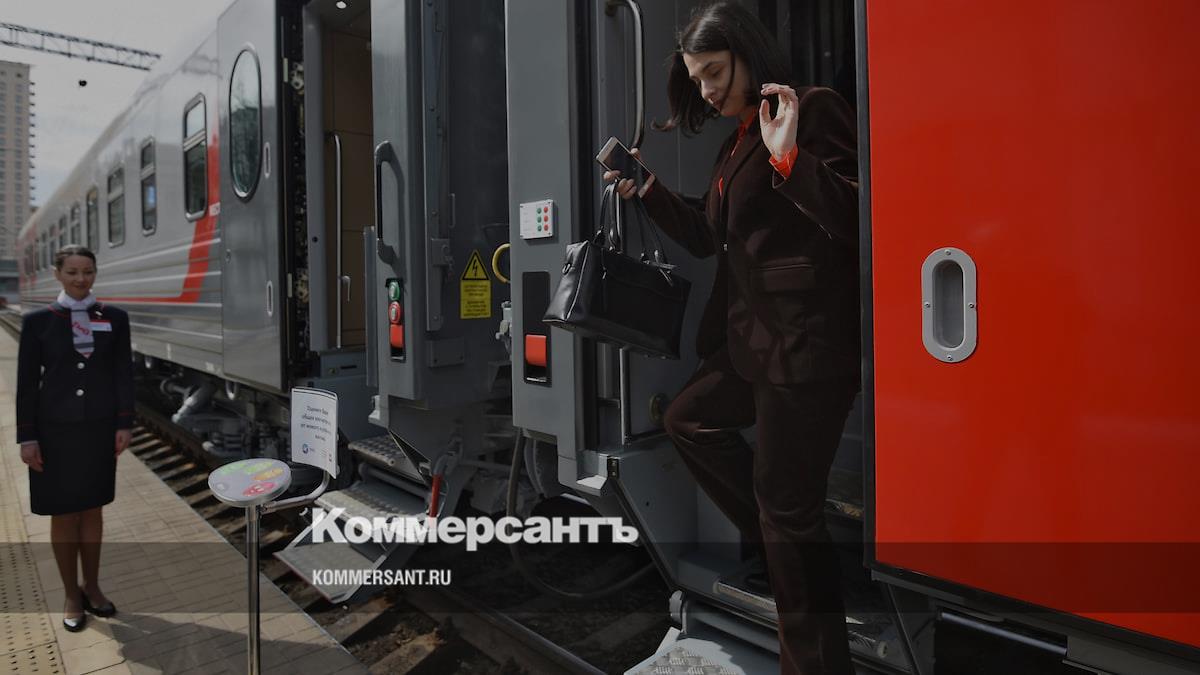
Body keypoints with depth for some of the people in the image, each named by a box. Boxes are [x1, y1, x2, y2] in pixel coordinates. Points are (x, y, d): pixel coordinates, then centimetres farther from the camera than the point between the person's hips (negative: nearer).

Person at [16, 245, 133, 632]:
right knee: (63, 514, 7)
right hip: (55, 429, -1)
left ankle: (92, 588, 26)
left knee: (92, 510, 12)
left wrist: (124, 424, -2)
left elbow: (123, 374, 3)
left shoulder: (114, 318, 1)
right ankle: (72, 596, 19)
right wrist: (27, 437, -5)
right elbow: (27, 382, -2)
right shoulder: (38, 321, -2)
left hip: (99, 428, 1)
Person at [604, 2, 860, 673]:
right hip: (755, 338, 10)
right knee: (689, 419, 24)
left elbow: (856, 216, -19)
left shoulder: (812, 110, -8)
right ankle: (780, 539, 27)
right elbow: (711, 239, 23)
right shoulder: (738, 141, 18)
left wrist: (786, 153, -24)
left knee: (788, 508, -5)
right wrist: (647, 190, 17)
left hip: (807, 340, -10)